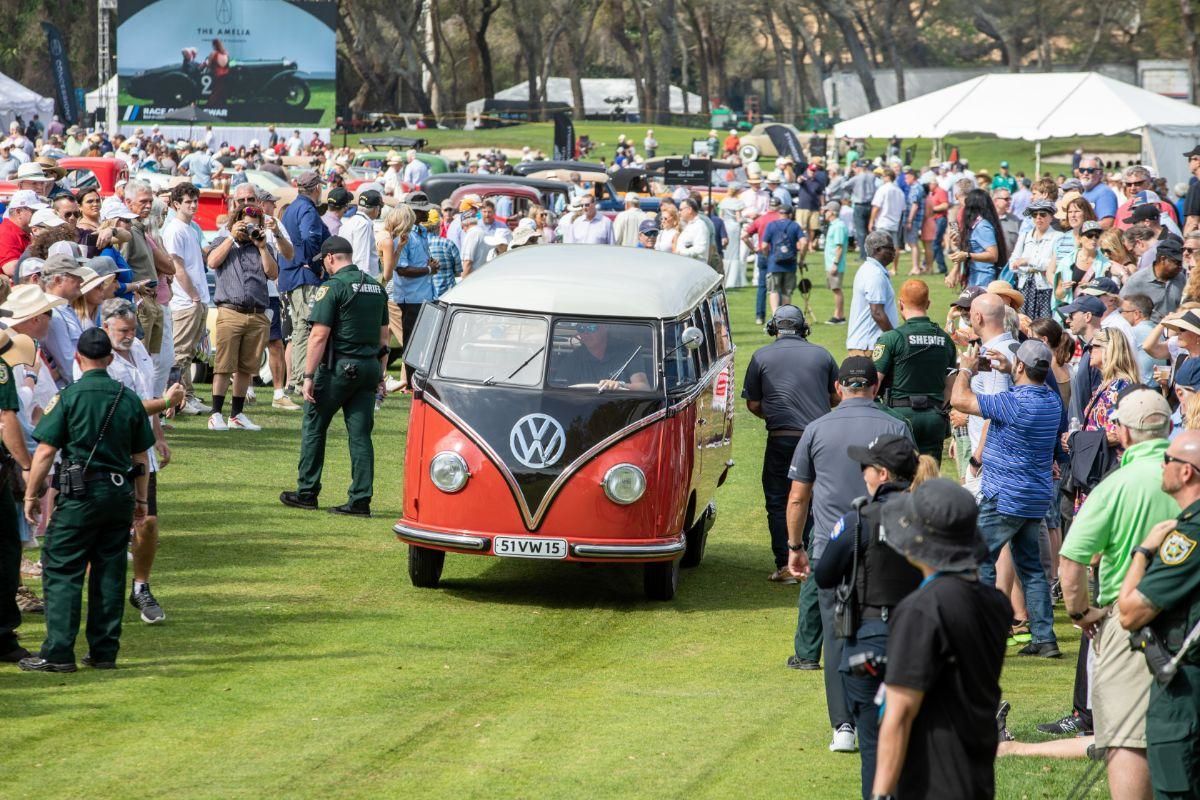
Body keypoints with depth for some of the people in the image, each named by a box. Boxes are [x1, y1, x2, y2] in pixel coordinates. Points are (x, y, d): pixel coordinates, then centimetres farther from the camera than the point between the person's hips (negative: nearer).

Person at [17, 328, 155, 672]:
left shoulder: (68, 397, -7)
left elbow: (45, 452, -8)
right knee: (110, 574, 9)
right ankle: (104, 652, 11)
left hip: (80, 495, -4)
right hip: (120, 493, 4)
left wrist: (31, 494, 1)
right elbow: (141, 457, 11)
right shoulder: (129, 399, 6)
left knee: (62, 572, -1)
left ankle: (58, 653, -6)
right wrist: (141, 500, 21)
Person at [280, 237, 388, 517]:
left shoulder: (333, 287, -10)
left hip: (339, 367, -6)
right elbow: (383, 334, 16)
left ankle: (307, 493, 12)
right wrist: (379, 372, 21)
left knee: (314, 426, 8)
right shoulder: (375, 287, 12)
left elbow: (320, 336, -14)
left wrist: (309, 376, -12)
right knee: (360, 433, 5)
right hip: (369, 367, 6)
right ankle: (360, 500, 0)